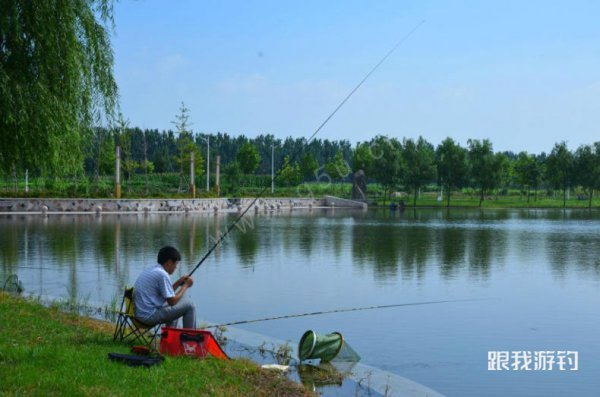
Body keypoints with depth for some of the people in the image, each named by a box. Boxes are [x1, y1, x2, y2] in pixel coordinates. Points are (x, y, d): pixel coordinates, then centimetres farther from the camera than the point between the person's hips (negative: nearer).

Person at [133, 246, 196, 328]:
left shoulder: (149, 270, 13)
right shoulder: (162, 274, -16)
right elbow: (172, 301, -13)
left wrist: (178, 283, 16)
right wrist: (185, 285, -1)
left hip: (139, 315, 10)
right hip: (150, 316, -10)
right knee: (189, 305, -4)